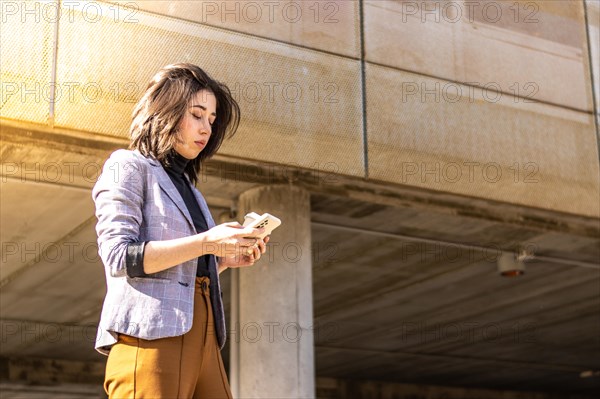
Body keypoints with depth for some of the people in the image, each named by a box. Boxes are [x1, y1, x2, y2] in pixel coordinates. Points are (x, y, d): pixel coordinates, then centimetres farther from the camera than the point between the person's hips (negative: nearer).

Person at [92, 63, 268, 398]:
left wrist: (227, 259, 9)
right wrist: (205, 243, -15)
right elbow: (118, 256, -10)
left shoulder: (186, 186, 27)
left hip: (201, 336, 7)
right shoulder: (128, 166, 5)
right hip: (150, 334, -7)